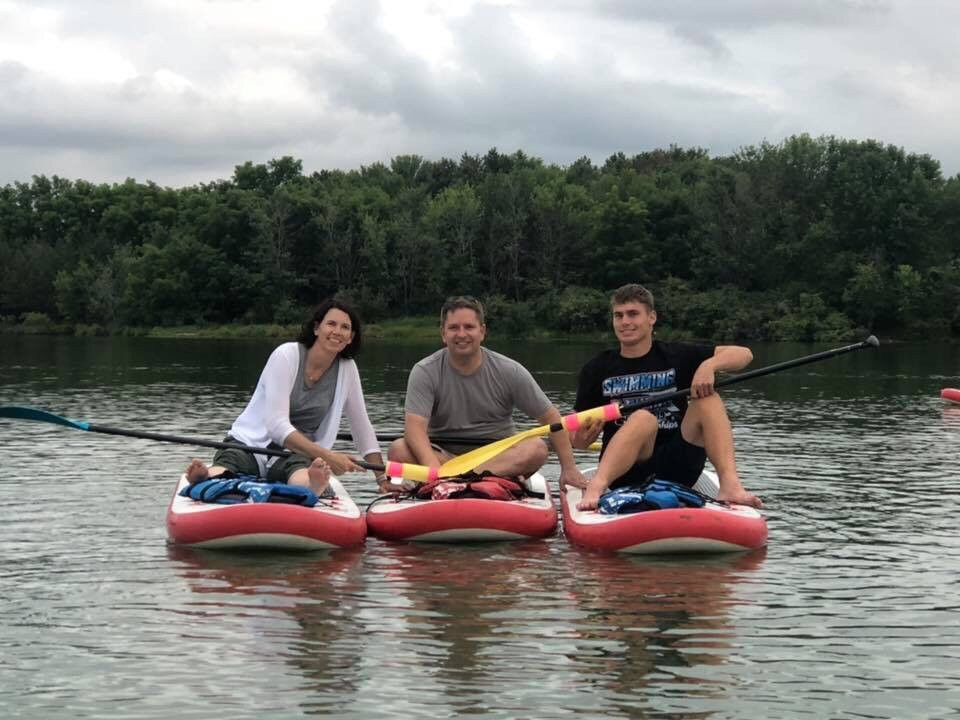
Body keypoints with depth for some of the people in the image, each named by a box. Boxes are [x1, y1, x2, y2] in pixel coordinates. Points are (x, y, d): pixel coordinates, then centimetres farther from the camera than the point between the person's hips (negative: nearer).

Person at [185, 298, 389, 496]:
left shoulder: (346, 369, 3)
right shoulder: (287, 356, -11)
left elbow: (362, 427, 14)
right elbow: (276, 425, -20)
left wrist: (382, 478, 8)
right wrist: (327, 456, -29)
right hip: (250, 443, -2)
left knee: (303, 480, -40)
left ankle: (313, 483, -74)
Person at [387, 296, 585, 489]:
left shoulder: (509, 371, -3)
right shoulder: (425, 372, -8)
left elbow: (551, 417, 1)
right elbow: (415, 426, -20)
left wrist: (569, 468, -7)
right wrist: (432, 465, -40)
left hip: (498, 453, 1)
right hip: (443, 454, 0)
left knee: (537, 448, -29)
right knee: (398, 450, -30)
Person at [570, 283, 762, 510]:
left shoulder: (675, 356, 8)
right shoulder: (597, 370, 7)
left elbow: (743, 354, 1)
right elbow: (580, 441, 5)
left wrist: (708, 366, -18)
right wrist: (583, 436, -19)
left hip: (675, 471, 2)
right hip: (624, 471, -2)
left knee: (708, 400, -18)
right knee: (644, 419, -31)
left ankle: (730, 485, -35)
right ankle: (596, 488, -53)